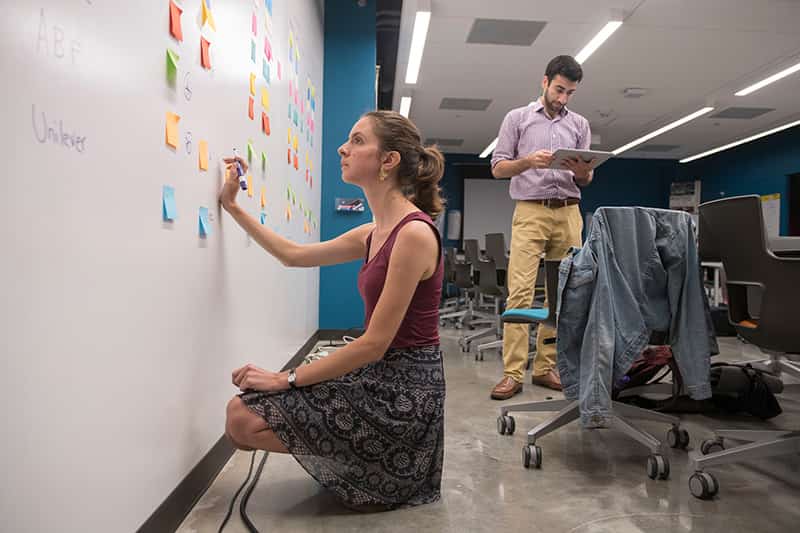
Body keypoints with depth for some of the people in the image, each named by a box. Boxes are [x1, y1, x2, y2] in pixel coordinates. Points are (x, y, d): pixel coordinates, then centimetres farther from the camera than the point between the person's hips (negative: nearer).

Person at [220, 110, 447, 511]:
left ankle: (375, 480, 5)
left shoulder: (414, 233, -20)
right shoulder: (375, 233, 8)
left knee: (243, 418, -12)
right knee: (246, 404, 10)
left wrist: (287, 379, -15)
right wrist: (233, 207, 21)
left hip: (403, 388, -9)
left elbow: (375, 343, -21)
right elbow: (294, 255, 21)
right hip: (378, 376, 9)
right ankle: (373, 466, 16)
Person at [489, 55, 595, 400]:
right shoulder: (517, 118, 10)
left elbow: (585, 180, 15)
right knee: (520, 291, -12)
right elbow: (498, 168, 5)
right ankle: (513, 374, -10)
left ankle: (546, 367, 9)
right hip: (530, 212, -3)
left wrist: (582, 171, -9)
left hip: (568, 213, 4)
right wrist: (528, 161, -14)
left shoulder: (580, 125, 17)